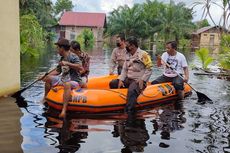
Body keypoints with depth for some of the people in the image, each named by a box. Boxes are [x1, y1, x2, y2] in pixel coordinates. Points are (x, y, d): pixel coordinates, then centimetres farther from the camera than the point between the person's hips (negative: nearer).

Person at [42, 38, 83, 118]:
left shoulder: (73, 56, -13)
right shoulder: (62, 59, 12)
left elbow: (80, 67, -28)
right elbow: (57, 71, 20)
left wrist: (67, 63, -30)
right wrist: (46, 76, 14)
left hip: (74, 81, -9)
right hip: (63, 79, 9)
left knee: (67, 84, -41)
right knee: (49, 78, 11)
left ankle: (64, 110, -50)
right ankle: (45, 98, 20)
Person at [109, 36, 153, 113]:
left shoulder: (143, 54, -8)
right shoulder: (128, 55, 13)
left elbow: (149, 69, -10)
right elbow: (124, 69, 11)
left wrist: (142, 80, -18)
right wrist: (121, 80, -2)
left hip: (138, 81, -8)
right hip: (128, 79, 8)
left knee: (131, 91, -38)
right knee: (112, 83, 1)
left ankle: (129, 112, -43)